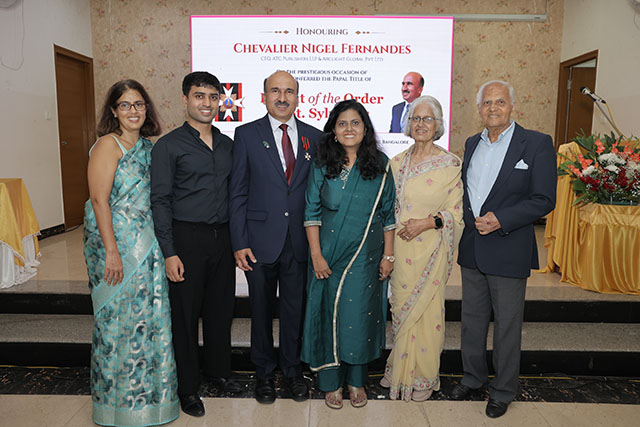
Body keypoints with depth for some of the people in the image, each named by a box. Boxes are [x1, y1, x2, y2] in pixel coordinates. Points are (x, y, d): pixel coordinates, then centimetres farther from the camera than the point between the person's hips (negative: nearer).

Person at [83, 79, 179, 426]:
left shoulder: (148, 146, 12)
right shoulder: (108, 145, -9)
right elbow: (99, 200, -15)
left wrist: (162, 245, 11)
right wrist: (111, 251, -20)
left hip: (148, 247, 7)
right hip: (116, 245, -7)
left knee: (149, 316, 13)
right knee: (119, 319, 4)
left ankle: (145, 393, 31)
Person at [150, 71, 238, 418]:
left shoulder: (228, 144, 10)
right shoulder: (168, 145, -4)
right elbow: (160, 201, -7)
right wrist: (169, 253, -13)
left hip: (222, 238, 5)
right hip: (187, 239, -4)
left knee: (221, 309, 15)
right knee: (184, 313, 6)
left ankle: (218, 370, 36)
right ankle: (187, 387, 24)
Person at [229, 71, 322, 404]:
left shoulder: (314, 137, 5)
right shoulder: (246, 134, -1)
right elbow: (238, 193, -3)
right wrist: (239, 243, -8)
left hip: (300, 241, 2)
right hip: (261, 241, -1)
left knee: (295, 308, 13)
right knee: (261, 309, 13)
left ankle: (292, 370, 34)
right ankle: (264, 373, 34)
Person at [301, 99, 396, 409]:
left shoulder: (380, 165, 1)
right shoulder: (322, 166, -1)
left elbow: (388, 214, 4)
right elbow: (312, 213, -2)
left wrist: (388, 255, 0)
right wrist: (316, 255, -8)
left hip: (367, 256, 1)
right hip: (330, 255, 0)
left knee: (360, 315, 6)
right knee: (329, 314, 6)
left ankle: (356, 380, 27)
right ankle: (331, 382, 25)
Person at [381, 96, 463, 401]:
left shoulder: (450, 164, -6)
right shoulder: (397, 162, 8)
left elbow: (457, 212, -4)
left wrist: (427, 222, -19)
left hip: (430, 248, -4)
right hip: (399, 247, 4)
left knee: (426, 309, 4)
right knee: (401, 307, 13)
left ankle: (424, 376, 24)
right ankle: (400, 370, 30)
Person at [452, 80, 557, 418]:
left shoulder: (537, 143, -7)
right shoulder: (472, 143, 10)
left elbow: (544, 200, -11)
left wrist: (500, 220, -20)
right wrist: (470, 219, 1)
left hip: (509, 249, -5)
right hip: (472, 248, 5)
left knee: (507, 325, 8)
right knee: (472, 319, 17)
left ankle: (504, 390, 27)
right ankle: (472, 377, 36)